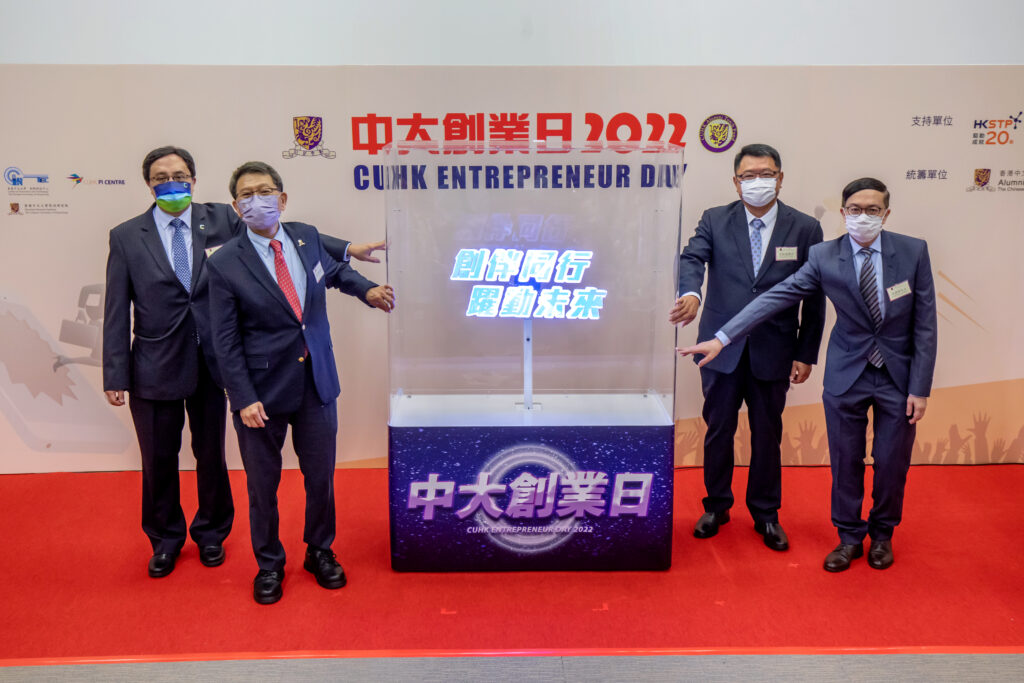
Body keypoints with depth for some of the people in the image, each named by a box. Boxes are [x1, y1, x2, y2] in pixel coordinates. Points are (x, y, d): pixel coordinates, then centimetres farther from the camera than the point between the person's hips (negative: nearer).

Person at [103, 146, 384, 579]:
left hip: (211, 364, 1)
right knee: (158, 461, 12)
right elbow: (116, 312, -2)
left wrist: (346, 248, -7)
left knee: (211, 454, 15)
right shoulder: (126, 237, -2)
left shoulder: (221, 221, 0)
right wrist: (115, 376, -5)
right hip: (155, 368, -1)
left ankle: (211, 534, 37)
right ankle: (165, 540, 35)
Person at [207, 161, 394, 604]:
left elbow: (333, 270, 24)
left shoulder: (307, 237, 1)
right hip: (262, 392, -3)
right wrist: (244, 399, -15)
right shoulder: (225, 264, -11)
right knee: (263, 484, 11)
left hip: (317, 384, 4)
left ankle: (320, 551, 38)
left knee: (321, 476, 14)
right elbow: (226, 341, -9)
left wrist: (366, 289, 7)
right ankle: (269, 564, 33)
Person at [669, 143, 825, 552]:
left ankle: (766, 514, 28)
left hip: (774, 350, 0)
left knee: (767, 433, 11)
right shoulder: (715, 221, 1)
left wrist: (806, 354, -2)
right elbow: (692, 258, -16)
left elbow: (814, 298, 1)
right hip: (722, 348, 1)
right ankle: (716, 506, 30)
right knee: (718, 430, 11)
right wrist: (691, 293, -39)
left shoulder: (805, 229, 0)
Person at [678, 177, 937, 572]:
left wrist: (920, 387, -9)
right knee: (846, 462, 8)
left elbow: (925, 323, -6)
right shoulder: (825, 257, -9)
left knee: (892, 462, 10)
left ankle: (882, 534, 36)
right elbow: (775, 298, -13)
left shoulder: (913, 251, -9)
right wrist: (722, 338, -21)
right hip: (846, 376, 0)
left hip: (898, 376, 0)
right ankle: (849, 537, 30)